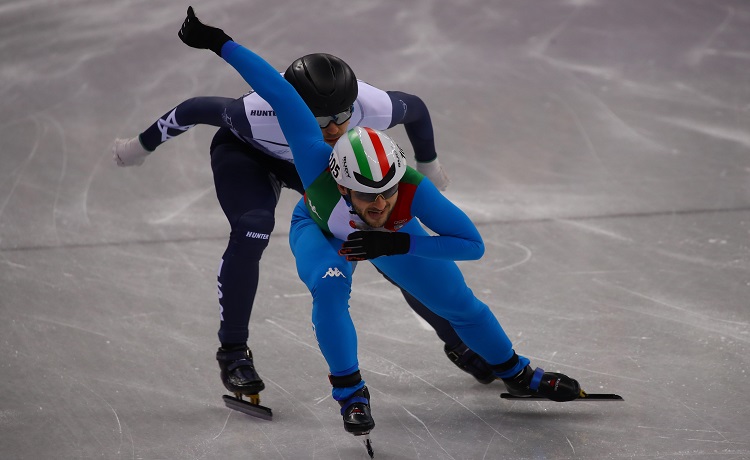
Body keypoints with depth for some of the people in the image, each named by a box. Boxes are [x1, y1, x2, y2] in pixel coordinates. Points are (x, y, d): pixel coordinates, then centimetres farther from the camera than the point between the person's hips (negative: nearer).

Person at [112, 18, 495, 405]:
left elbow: (416, 109, -13)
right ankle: (233, 351, -13)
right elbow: (197, 109, -27)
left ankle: (457, 342, 19)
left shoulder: (372, 107, -37)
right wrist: (142, 147, -12)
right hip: (245, 153, -3)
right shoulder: (262, 114, -44)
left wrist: (428, 165, 5)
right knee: (252, 229, -32)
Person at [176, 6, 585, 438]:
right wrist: (220, 43, -49)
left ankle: (517, 374, 38)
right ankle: (350, 390, -12)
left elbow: (473, 244, -39)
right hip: (320, 229, -1)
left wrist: (398, 244, -48)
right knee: (329, 287, -34)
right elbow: (280, 93, -49)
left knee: (459, 303, 10)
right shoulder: (319, 166, -48)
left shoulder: (413, 189, -45)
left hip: (393, 238, 2)